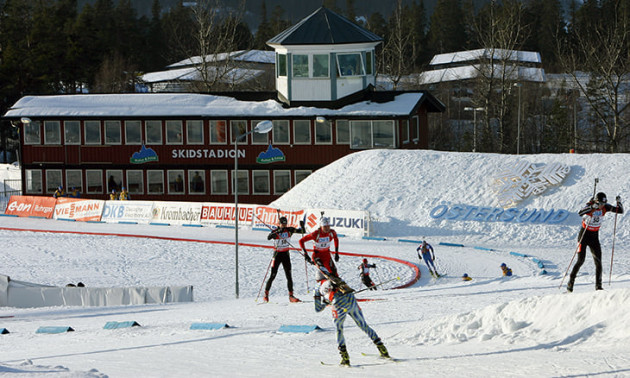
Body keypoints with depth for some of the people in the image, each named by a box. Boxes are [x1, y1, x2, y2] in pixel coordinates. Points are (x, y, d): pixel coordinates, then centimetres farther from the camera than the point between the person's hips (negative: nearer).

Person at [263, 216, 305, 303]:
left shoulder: (289, 230, -2)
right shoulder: (275, 232, -12)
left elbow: (302, 231, -5)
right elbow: (269, 237, -33)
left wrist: (302, 226, -27)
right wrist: (278, 231, -45)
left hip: (286, 255, 3)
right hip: (277, 254, -3)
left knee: (289, 276, 0)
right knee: (272, 276, -3)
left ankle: (291, 296, 4)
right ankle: (266, 294, 8)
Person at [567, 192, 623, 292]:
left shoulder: (605, 207, -6)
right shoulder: (590, 205, -19)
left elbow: (620, 211, -2)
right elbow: (580, 213, -39)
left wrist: (619, 202, -22)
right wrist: (592, 207, -50)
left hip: (594, 237, 4)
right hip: (584, 235, -4)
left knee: (598, 261, -4)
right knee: (580, 260, -11)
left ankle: (598, 286, 3)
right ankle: (570, 283, -1)